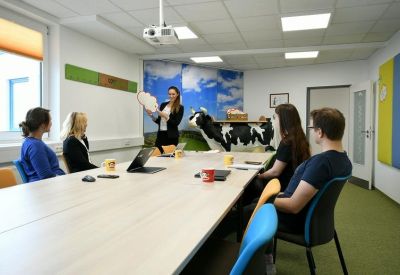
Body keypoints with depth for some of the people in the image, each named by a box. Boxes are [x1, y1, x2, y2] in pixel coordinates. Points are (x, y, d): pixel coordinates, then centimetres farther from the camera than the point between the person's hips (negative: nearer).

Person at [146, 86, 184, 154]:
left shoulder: (180, 107, -2)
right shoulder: (163, 105, 11)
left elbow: (176, 123, -11)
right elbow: (159, 121, 15)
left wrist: (165, 116, -17)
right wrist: (151, 116, -1)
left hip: (171, 136, -4)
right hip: (160, 134, 4)